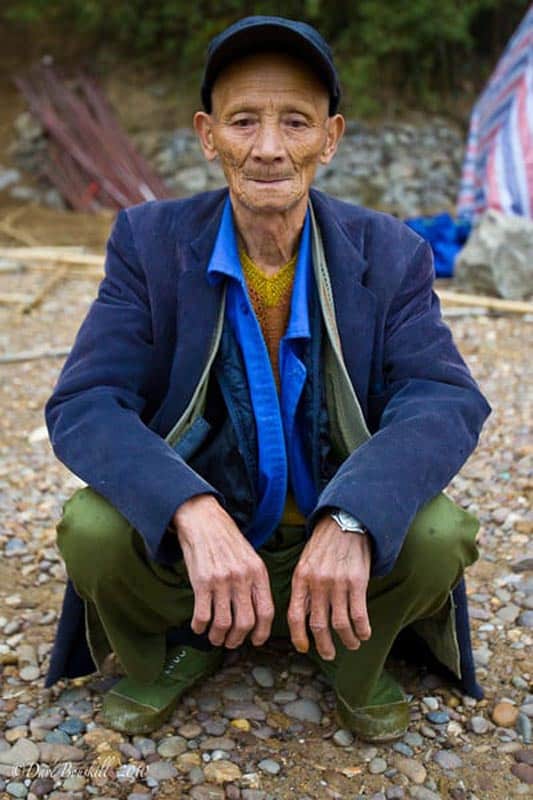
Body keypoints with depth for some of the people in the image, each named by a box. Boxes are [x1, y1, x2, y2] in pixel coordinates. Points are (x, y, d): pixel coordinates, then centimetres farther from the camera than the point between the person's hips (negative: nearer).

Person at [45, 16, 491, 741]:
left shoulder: (390, 253, -8)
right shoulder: (150, 241, -10)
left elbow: (447, 399, -18)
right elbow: (84, 404, -19)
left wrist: (352, 518, -38)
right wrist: (193, 513, -39)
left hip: (341, 533, 1)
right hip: (187, 531, 0)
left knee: (440, 534, -27)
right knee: (92, 529, -27)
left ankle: (358, 665, 7)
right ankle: (180, 649, 7)